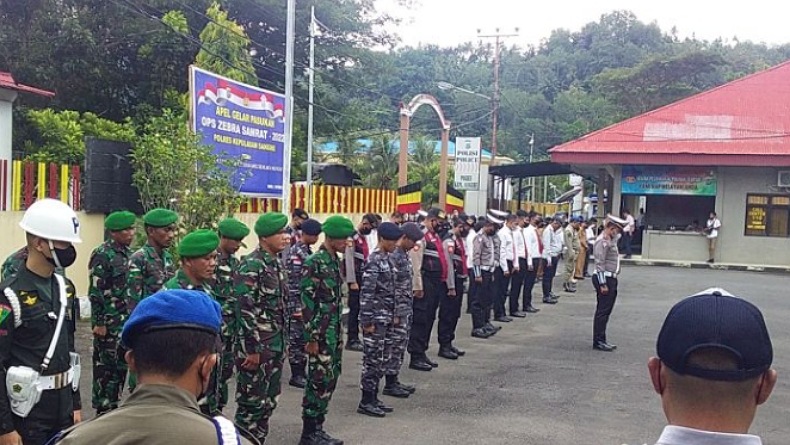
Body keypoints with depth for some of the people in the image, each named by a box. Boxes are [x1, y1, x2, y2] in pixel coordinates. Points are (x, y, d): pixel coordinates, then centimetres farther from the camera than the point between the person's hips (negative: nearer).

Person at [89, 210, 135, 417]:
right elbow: (95, 292, -16)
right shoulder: (102, 255, -13)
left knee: (121, 363, 13)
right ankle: (102, 409, 11)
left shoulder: (128, 253, 11)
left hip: (126, 320, 8)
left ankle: (113, 404, 24)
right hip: (109, 322, -8)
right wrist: (98, 322, -17)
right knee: (105, 365, 1)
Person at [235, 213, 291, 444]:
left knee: (268, 401, 15)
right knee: (252, 402, 0)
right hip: (256, 346, -8)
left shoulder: (277, 264, 11)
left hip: (276, 346, 9)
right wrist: (251, 349, -20)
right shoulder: (251, 265, -16)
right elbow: (246, 310, -19)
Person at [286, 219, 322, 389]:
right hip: (298, 302, -9)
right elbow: (294, 282, -20)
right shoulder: (296, 252, -16)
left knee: (305, 337, 13)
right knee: (297, 339, -2)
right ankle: (296, 376, 5)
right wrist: (297, 307, -21)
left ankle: (302, 372, 21)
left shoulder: (308, 251, 12)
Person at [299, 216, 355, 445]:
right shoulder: (314, 263, -15)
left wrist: (340, 331, 18)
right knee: (320, 381, -4)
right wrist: (311, 338, -17)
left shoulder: (336, 262, 11)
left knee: (330, 380, 12)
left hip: (335, 332, 9)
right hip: (321, 333, -9)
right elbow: (307, 303, -17)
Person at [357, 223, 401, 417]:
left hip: (386, 319, 9)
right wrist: (367, 321, -19)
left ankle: (373, 398, 22)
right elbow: (366, 293, -19)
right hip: (375, 319, -9)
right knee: (372, 360, -3)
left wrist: (394, 315, 18)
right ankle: (366, 402, 5)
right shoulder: (374, 261, -15)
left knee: (381, 360, 13)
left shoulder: (387, 259, 12)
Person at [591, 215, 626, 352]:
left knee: (606, 311, 14)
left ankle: (601, 340, 21)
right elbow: (600, 264, -20)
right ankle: (598, 342, 0)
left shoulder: (611, 240, 16)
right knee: (602, 311, -6)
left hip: (611, 279, 10)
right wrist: (602, 284, -22)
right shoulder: (602, 241, -15)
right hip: (604, 278, -10)